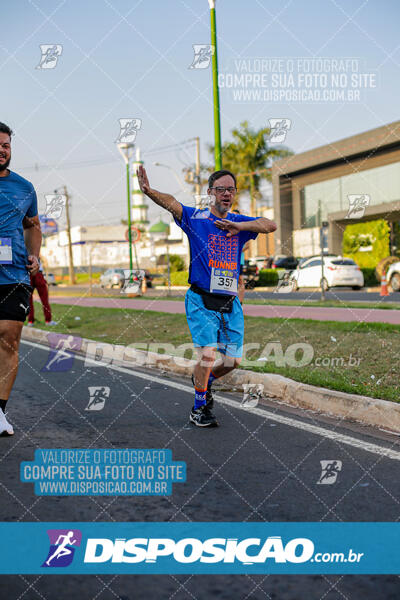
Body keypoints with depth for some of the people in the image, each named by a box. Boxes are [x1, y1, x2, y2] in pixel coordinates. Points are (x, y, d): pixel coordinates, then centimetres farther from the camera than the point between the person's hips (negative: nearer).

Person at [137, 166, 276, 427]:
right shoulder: (195, 217, -3)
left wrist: (240, 226, -19)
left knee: (234, 360, 6)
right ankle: (199, 408, 2)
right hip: (202, 300, -4)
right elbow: (171, 203, -21)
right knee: (208, 353, -16)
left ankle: (204, 381, 36)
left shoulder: (240, 222, 9)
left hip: (230, 303, 5)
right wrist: (149, 191, -42)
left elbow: (271, 225, -4)